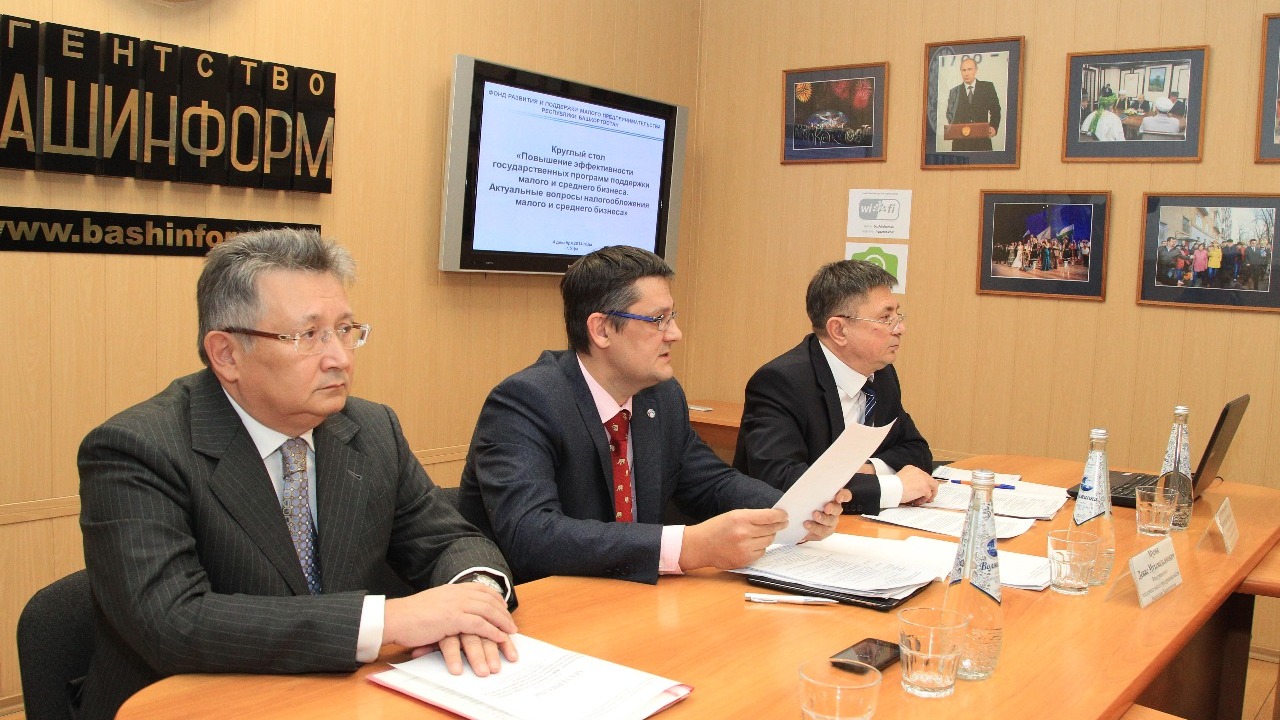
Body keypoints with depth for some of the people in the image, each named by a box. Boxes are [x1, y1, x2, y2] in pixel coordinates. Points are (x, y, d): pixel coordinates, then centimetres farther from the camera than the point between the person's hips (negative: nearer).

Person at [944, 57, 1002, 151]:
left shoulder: (988, 87, 9)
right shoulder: (954, 92, 12)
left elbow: (995, 110, 11)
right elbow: (950, 113, 17)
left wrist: (994, 127, -5)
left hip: (982, 140, -1)